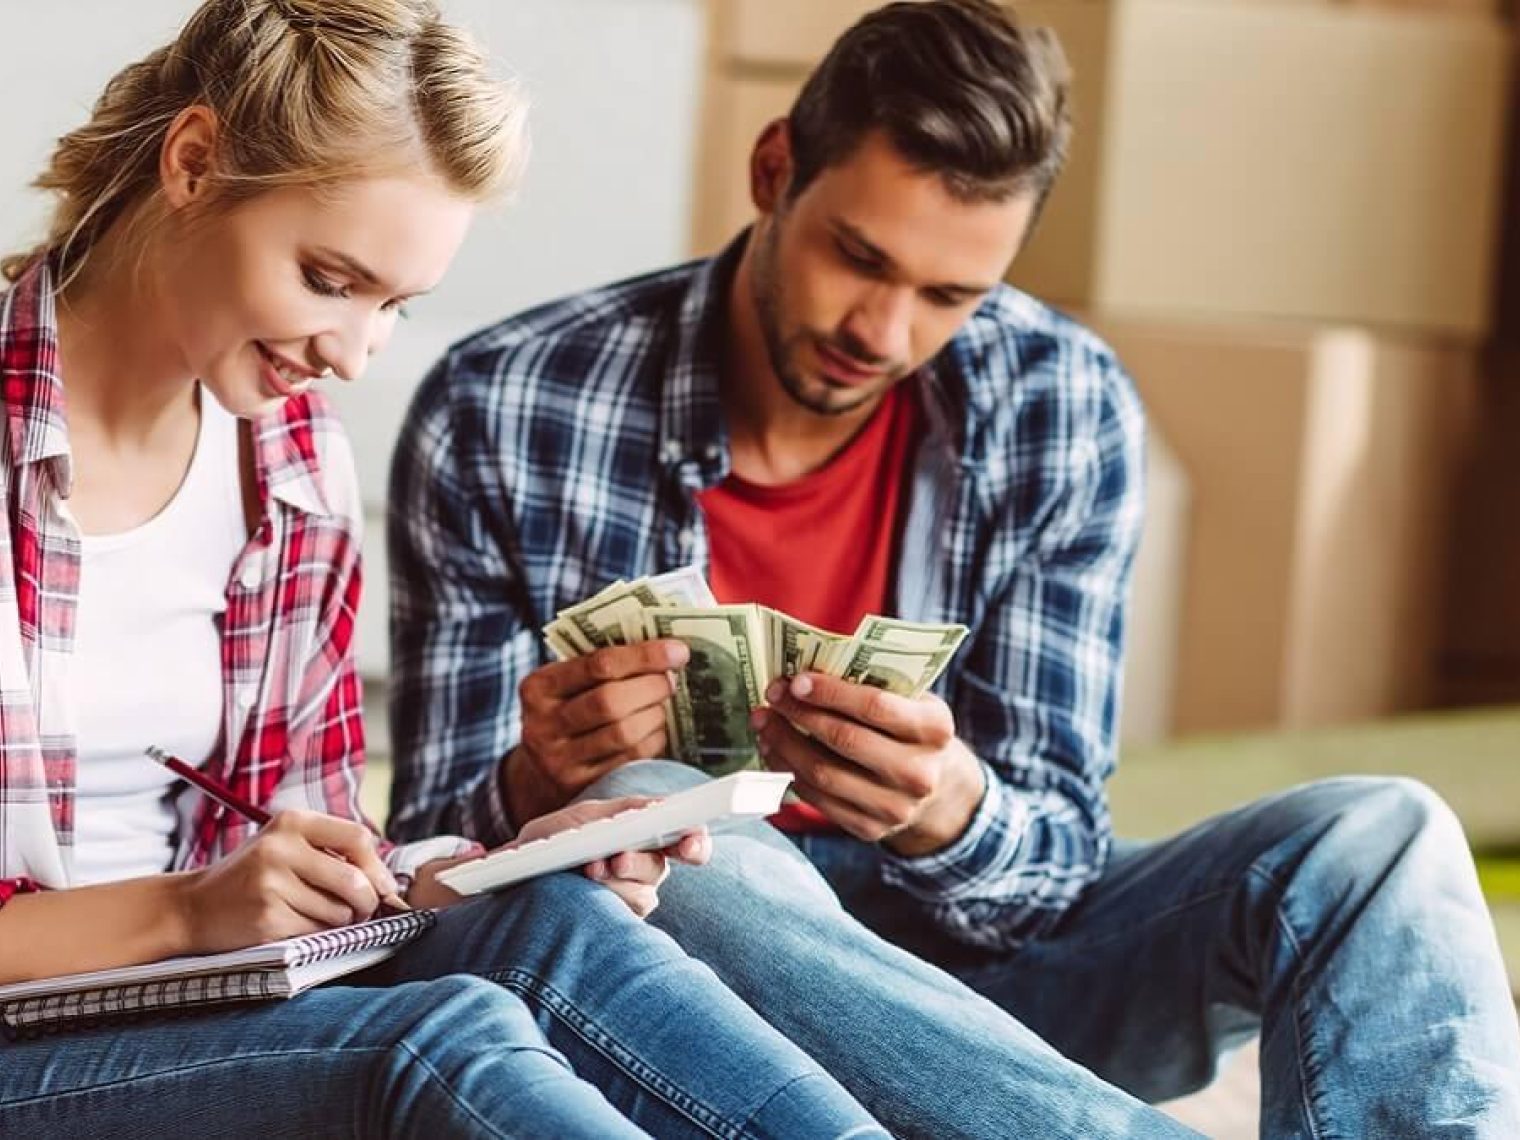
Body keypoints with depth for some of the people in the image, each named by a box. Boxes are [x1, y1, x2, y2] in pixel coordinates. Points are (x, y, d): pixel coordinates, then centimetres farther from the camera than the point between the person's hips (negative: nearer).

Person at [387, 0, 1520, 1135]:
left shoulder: (1066, 415, -7)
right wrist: (536, 784, -31)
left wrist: (949, 810, -32)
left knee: (1376, 840, -18)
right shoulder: (499, 416, -12)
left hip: (967, 969, 2)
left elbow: (1055, 861, -7)